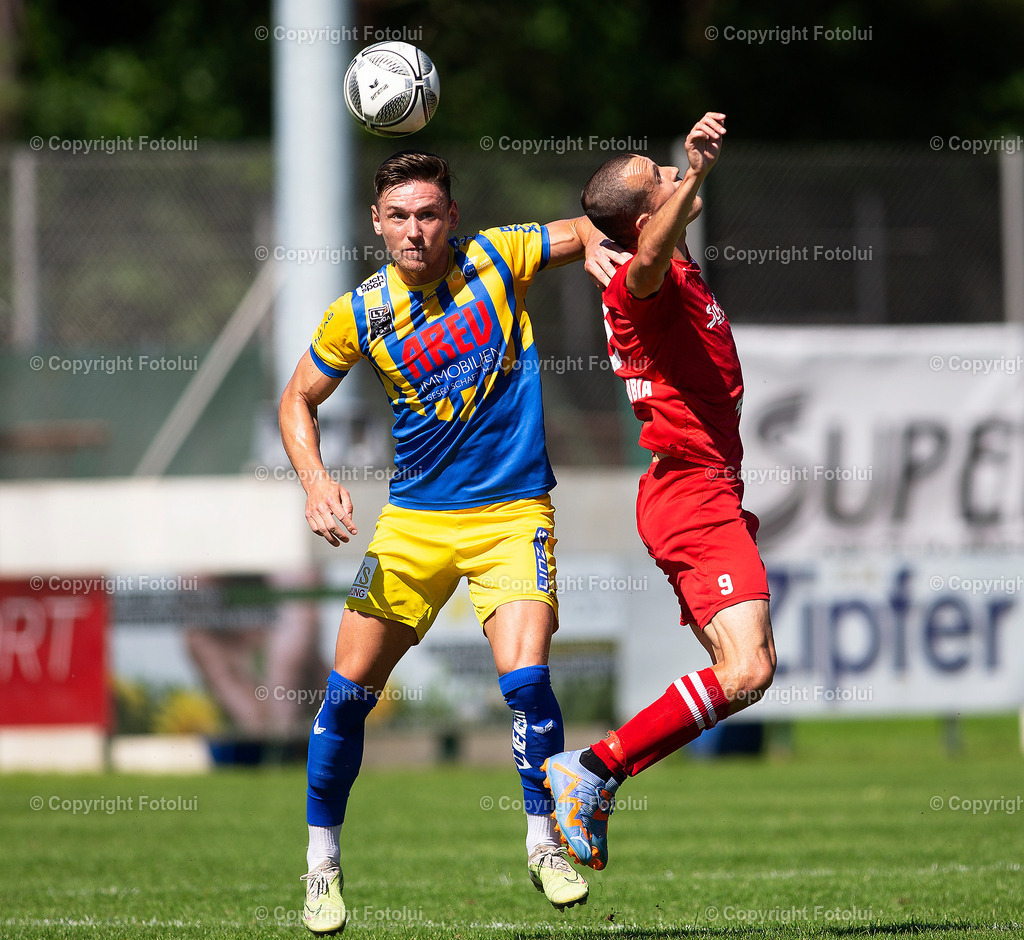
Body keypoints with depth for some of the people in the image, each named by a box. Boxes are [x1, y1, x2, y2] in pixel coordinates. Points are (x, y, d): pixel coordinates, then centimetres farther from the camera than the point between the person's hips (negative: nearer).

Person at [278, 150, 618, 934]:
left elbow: (585, 232, 11)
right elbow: (298, 399, 11)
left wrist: (596, 249, -13)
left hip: (512, 510, -1)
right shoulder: (359, 315, -3)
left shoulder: (495, 258, -5)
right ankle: (323, 861, 16)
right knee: (350, 687, -3)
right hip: (415, 517, 2)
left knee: (525, 677, -19)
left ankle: (544, 841, 3)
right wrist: (315, 479, -6)